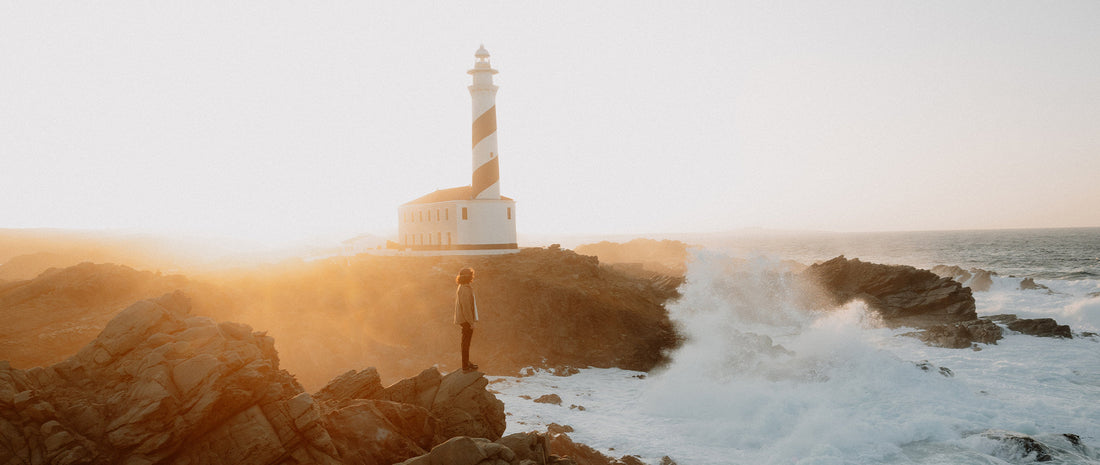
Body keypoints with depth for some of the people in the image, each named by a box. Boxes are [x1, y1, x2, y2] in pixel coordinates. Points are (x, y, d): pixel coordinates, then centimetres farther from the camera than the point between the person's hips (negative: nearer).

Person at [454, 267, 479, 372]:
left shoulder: (461, 288, 11)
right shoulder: (465, 290, -22)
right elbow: (466, 307, -23)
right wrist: (471, 322, -19)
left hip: (463, 319, 10)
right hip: (466, 320, -10)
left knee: (466, 342, 19)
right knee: (466, 342, -1)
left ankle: (467, 363, 31)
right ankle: (465, 366, 7)